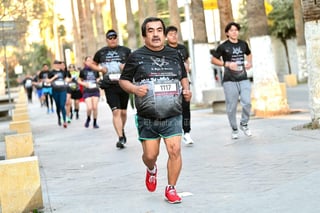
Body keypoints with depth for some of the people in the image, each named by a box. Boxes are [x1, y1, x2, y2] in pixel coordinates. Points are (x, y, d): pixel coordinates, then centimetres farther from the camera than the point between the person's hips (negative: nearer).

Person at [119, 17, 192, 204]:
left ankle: (171, 189, 7)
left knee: (175, 150, -11)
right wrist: (135, 89, -15)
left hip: (172, 116, 1)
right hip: (147, 118, -1)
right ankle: (152, 169, 42)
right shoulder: (137, 57, -1)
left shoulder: (174, 55, 8)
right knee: (150, 155, 4)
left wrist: (186, 90, 2)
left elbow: (183, 76, 22)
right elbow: (123, 80, 5)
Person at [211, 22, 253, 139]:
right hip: (229, 80, -3)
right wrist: (227, 64, -11)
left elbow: (248, 54, 30)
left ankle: (244, 124, 14)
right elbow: (213, 60, 1)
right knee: (231, 106, -1)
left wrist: (249, 62, 10)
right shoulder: (223, 46, -2)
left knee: (247, 103, -10)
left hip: (243, 79, 3)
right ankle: (234, 129, 16)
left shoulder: (243, 44, 10)